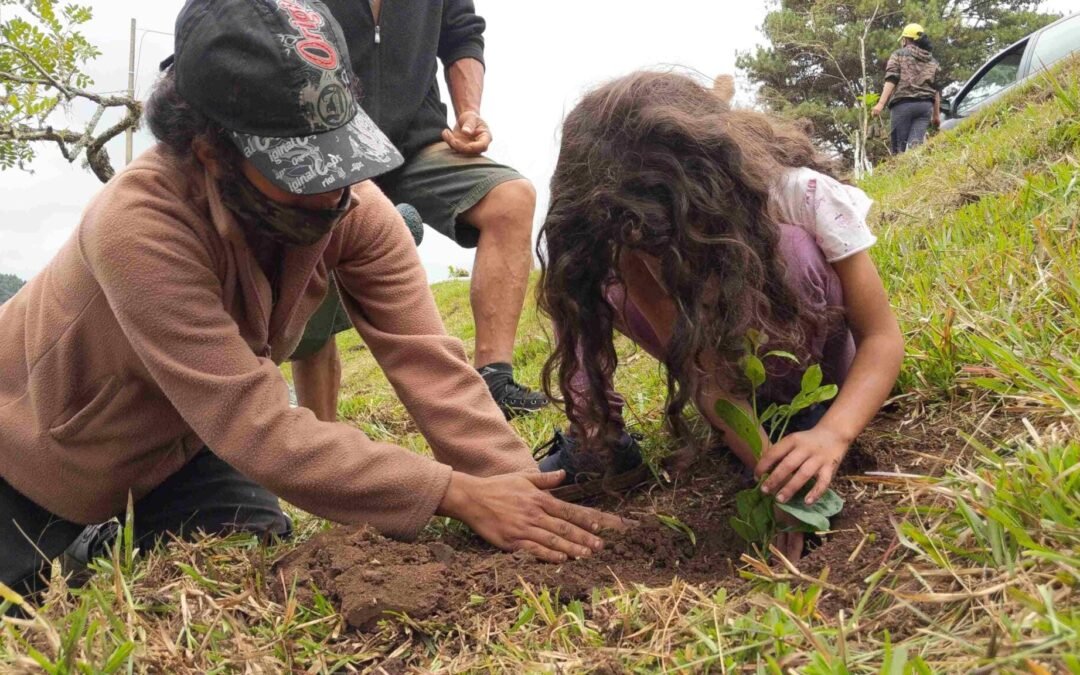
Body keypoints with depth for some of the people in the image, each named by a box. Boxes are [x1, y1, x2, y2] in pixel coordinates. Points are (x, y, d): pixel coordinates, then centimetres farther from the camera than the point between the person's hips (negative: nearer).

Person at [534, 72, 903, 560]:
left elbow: (882, 336, -28)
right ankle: (595, 437, -8)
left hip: (808, 343, -2)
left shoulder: (802, 193, -31)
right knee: (563, 259, -20)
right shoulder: (634, 234, -26)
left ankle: (811, 403, -16)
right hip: (722, 356, 2)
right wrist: (767, 467, -43)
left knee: (793, 248, -38)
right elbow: (700, 364, -29)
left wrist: (832, 433, -46)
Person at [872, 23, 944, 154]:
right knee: (916, 142, -8)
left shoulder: (899, 55, 8)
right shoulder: (933, 61, 22)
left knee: (899, 145, -3)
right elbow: (936, 90, 19)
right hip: (926, 105, 4)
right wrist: (936, 114, 23)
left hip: (903, 104, -4)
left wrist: (881, 103, -13)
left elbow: (891, 80, -6)